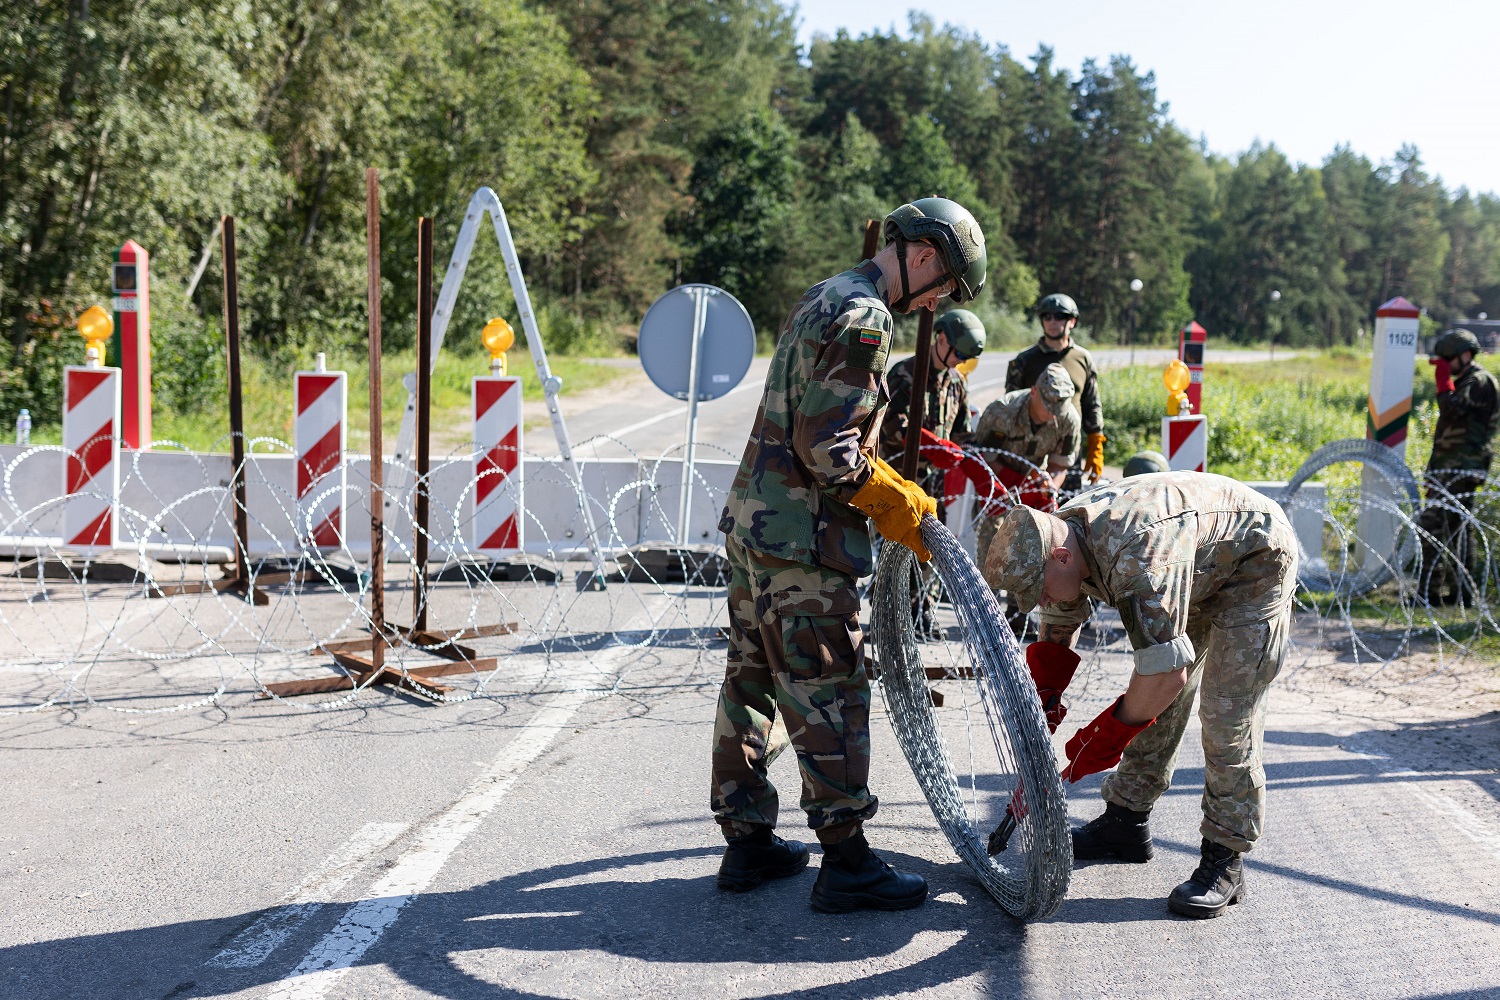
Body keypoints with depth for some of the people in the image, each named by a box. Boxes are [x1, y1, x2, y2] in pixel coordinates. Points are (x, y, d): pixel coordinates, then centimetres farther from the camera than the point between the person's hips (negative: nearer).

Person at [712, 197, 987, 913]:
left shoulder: (822, 299, 16)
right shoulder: (864, 319, -16)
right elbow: (827, 449, -21)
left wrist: (891, 483, 18)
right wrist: (896, 504, -9)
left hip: (752, 518, 10)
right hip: (801, 533, -10)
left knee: (751, 680, 13)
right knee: (828, 693, -4)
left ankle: (747, 842, 23)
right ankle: (846, 864, 3)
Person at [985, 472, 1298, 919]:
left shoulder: (1136, 553, -42)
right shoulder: (1057, 540, -14)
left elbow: (1169, 672, -40)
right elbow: (1054, 643, 0)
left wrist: (1101, 739, -26)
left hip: (1255, 565, -8)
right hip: (1197, 574, 9)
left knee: (1227, 713, -13)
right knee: (1152, 701, 9)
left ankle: (1225, 860, -5)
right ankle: (1127, 822, 21)